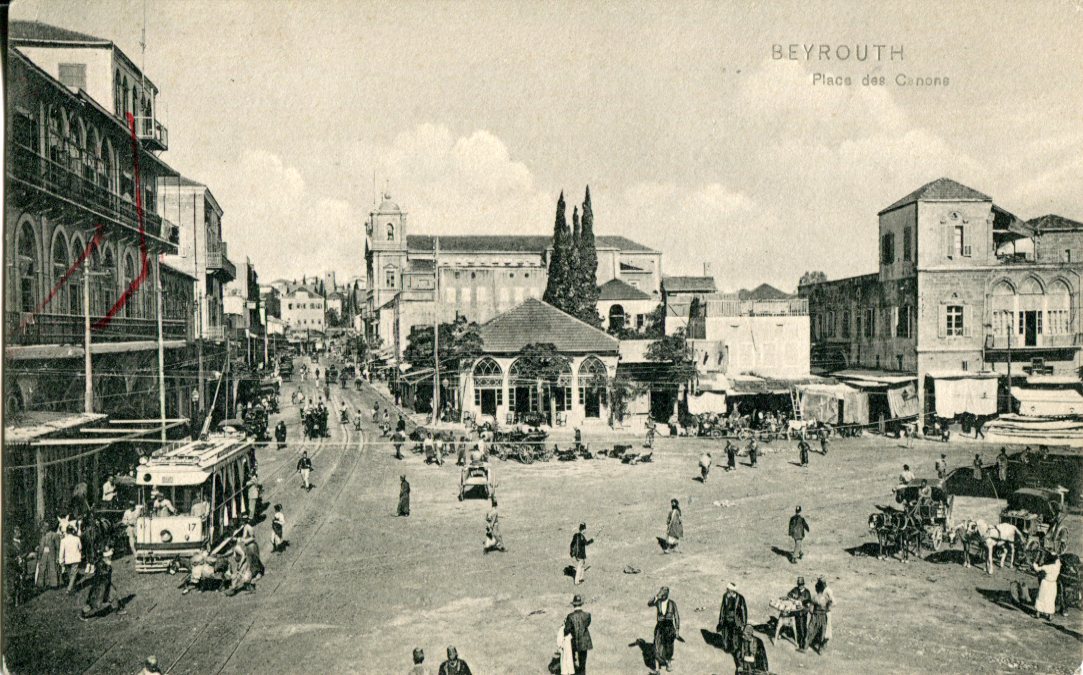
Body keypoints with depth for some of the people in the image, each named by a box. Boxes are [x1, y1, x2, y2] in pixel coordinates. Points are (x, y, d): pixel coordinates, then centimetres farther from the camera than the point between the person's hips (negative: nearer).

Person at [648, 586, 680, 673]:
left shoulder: (672, 603, -8)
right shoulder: (658, 601, -7)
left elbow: (676, 617, -4)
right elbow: (649, 604, -28)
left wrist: (677, 630, -6)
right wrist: (656, 595, -36)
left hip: (669, 628, 0)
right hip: (660, 628, 0)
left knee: (668, 649, 15)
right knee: (658, 648, -6)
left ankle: (668, 663, 44)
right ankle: (656, 669, 2)